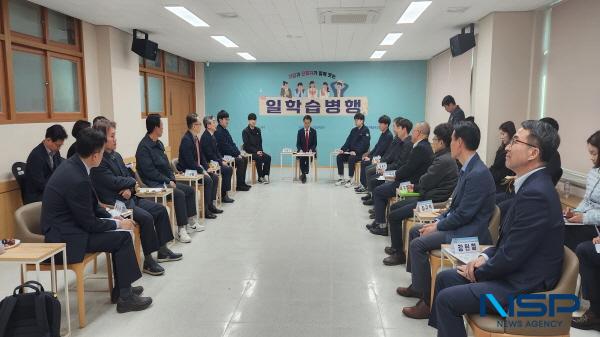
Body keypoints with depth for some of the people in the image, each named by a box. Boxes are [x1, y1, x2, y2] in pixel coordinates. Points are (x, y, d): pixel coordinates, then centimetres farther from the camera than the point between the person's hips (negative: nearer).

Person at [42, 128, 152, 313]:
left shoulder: (72, 164, 1)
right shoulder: (77, 180, -28)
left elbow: (91, 205, 12)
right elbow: (89, 223, -19)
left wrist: (112, 217, 3)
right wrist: (118, 224, -5)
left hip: (68, 225, 9)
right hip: (65, 237, -9)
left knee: (120, 233, 12)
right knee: (123, 237, -9)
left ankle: (120, 288, 20)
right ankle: (125, 297, 2)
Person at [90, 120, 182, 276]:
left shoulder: (116, 155, 13)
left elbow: (129, 176, 14)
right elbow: (115, 182, -20)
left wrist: (130, 189, -8)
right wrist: (132, 180, -2)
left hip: (129, 197, 10)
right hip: (114, 204, -9)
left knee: (160, 210, 5)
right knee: (146, 217, -26)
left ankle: (162, 251, 15)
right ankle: (148, 260, -14)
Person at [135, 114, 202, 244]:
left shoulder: (158, 144, 13)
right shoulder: (144, 147, -15)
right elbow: (150, 171, -20)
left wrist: (172, 179, 1)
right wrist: (168, 181, -17)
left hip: (165, 181, 10)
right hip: (153, 184, -10)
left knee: (190, 190, 5)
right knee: (179, 194, -27)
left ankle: (192, 221, 16)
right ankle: (181, 230, -23)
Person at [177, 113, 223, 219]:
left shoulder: (195, 138, 9)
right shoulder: (186, 139, -20)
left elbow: (200, 156, 16)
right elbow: (190, 161, -25)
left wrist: (207, 167, 1)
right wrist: (202, 171, -21)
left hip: (196, 168, 10)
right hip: (186, 171, -10)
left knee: (215, 177, 2)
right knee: (208, 180, -22)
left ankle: (210, 204, 9)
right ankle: (205, 209, -13)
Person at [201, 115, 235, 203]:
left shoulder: (212, 135, 11)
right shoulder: (205, 137, -18)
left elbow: (216, 151, 15)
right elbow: (209, 154, -21)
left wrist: (222, 160, 1)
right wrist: (221, 162, -15)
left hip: (213, 162, 9)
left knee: (229, 168, 0)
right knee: (228, 170, -16)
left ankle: (223, 193, 5)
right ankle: (223, 195, -6)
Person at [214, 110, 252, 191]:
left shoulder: (225, 130, 15)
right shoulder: (218, 132, -16)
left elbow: (232, 144, 15)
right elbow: (225, 147, -21)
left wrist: (239, 153, 1)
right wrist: (237, 154, -16)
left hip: (229, 154, 10)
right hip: (222, 156, -10)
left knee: (245, 159, 5)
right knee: (240, 161, -22)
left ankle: (242, 182, 10)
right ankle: (239, 185, -14)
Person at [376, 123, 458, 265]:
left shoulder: (444, 161, -21)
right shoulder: (444, 157, 11)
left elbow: (425, 183, -18)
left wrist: (415, 187, 2)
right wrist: (416, 186, 2)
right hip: (428, 197, 11)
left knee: (393, 216, -10)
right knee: (394, 207, 17)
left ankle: (399, 254, 3)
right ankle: (396, 247, 27)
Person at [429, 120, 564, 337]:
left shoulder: (536, 193, -26)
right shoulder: (532, 184, 6)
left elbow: (512, 255, -24)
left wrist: (478, 272, -9)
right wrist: (485, 257, 2)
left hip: (525, 285, -10)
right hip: (515, 270, 10)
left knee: (447, 299, -12)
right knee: (445, 278, 10)